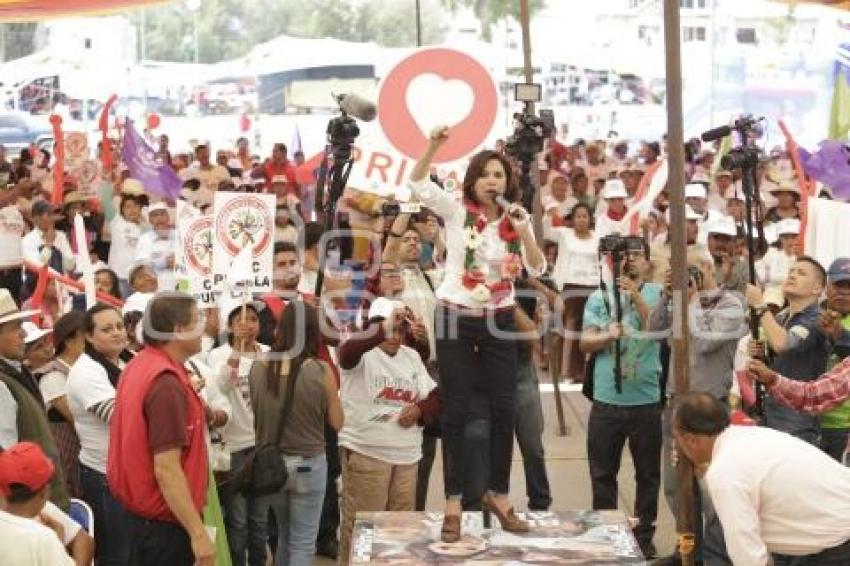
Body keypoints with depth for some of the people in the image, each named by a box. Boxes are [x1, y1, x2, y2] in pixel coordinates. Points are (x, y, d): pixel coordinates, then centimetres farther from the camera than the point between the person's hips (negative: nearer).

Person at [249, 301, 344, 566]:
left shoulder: (259, 368, -7)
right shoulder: (321, 371, -15)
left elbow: (257, 414, 8)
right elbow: (337, 422, -5)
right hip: (308, 464, -4)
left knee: (284, 535, 24)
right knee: (303, 542, 7)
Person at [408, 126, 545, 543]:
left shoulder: (516, 220, 3)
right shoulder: (457, 212, -3)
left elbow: (538, 270, -6)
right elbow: (417, 183, -15)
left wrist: (523, 231, -19)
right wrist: (433, 145, -27)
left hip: (498, 321, 2)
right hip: (455, 318, -2)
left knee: (504, 409, 4)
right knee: (456, 411, 1)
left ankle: (498, 494, 19)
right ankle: (453, 502, 8)